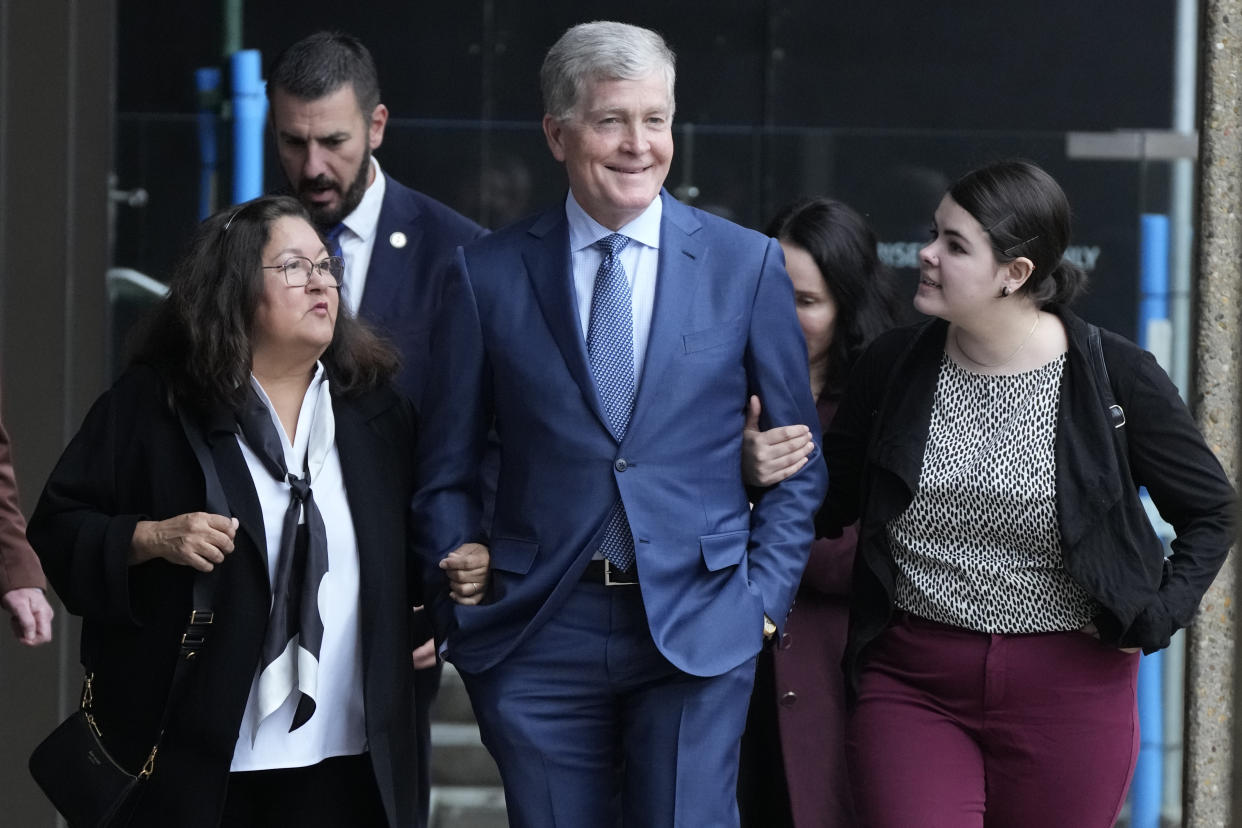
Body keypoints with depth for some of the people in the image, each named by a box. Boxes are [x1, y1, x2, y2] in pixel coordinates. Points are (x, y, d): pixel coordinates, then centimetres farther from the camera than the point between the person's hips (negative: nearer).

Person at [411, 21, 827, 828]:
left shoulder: (748, 265, 4)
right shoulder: (489, 274, 4)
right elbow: (447, 471, 11)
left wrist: (766, 598, 1)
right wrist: (464, 601, 2)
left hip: (698, 630, -1)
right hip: (538, 636, 1)